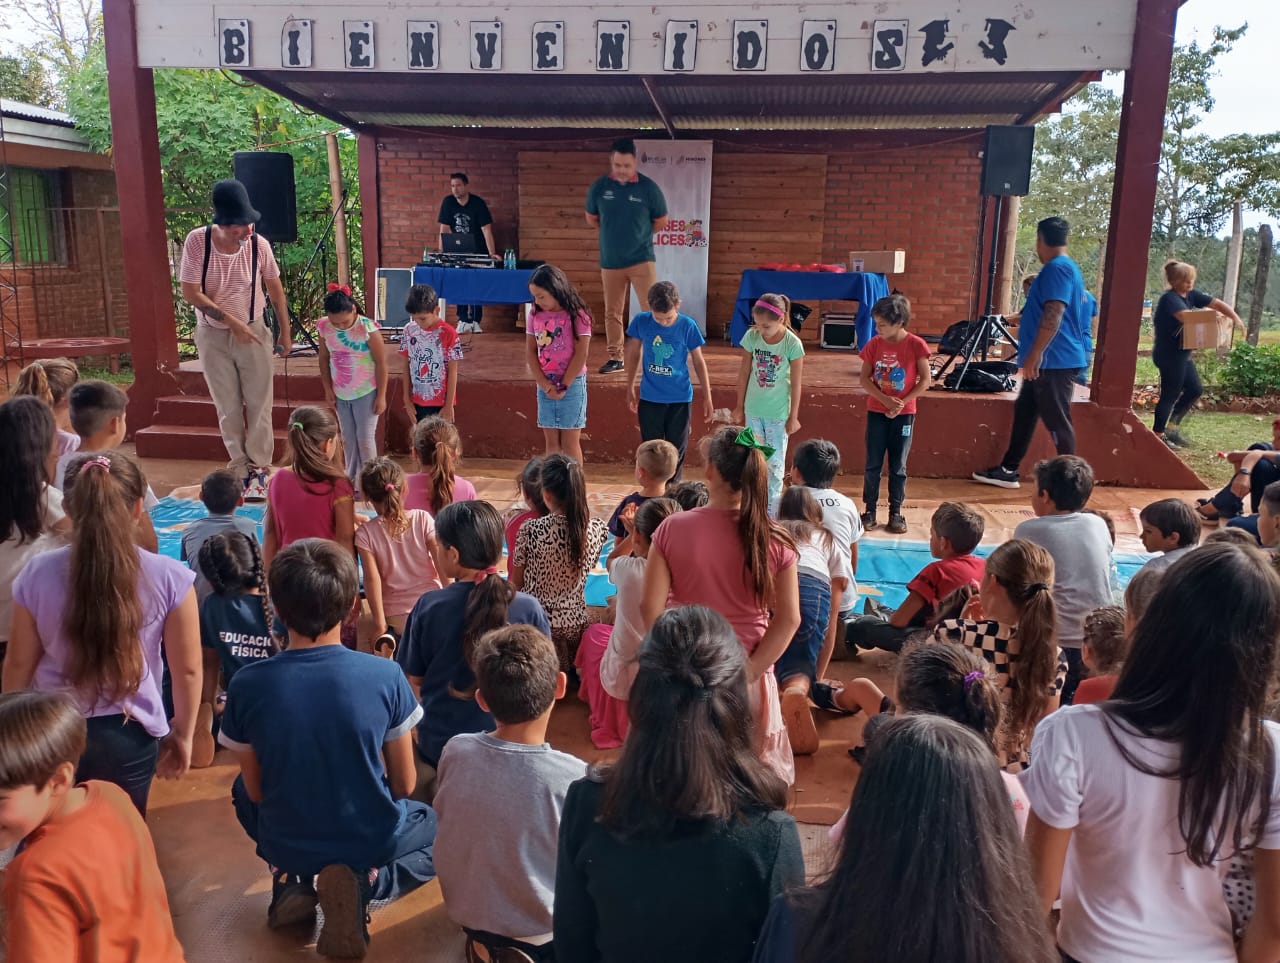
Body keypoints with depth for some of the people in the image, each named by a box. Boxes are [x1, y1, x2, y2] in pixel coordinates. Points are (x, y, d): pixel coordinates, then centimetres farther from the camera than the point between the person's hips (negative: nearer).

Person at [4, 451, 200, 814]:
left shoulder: (38, 573, -13)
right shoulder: (169, 578, -18)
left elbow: (18, 664, -2)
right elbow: (187, 670, -10)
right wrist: (183, 734, 6)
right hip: (129, 736, -1)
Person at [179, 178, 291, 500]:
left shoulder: (259, 244, -13)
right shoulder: (197, 241, -17)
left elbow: (275, 289, 1)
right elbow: (190, 293, -14)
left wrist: (285, 331, 7)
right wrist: (230, 320, -18)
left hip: (254, 332, 0)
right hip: (213, 335, 0)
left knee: (259, 404, 2)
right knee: (228, 408, 8)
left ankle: (258, 469, 12)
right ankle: (241, 469, 18)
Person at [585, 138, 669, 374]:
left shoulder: (648, 188, -8)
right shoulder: (599, 187, -3)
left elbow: (661, 221, 6)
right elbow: (592, 218, 14)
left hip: (642, 260, -2)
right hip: (610, 262, 3)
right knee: (612, 312, 10)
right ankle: (615, 358, 22)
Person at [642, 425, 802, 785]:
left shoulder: (673, 529, -12)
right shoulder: (774, 542, -11)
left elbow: (651, 607, -13)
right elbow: (788, 619, -11)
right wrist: (750, 670, -8)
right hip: (746, 674, 0)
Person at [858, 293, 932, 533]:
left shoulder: (915, 345, -9)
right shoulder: (874, 344, -3)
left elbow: (926, 380, -6)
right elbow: (864, 378, -1)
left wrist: (902, 402, -15)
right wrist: (885, 399, -15)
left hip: (904, 414, -2)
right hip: (876, 412, 2)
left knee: (898, 466, 6)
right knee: (873, 464, 5)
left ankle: (896, 512, 16)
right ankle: (869, 510, 15)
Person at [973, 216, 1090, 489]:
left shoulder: (1057, 269, -16)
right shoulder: (1064, 268, 18)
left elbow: (1053, 314, -26)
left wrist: (1035, 354, -26)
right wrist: (1027, 338, 42)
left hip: (1054, 361, -11)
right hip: (1049, 361, 11)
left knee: (1057, 421, -4)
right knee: (1024, 412, 14)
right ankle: (1008, 470, 21)